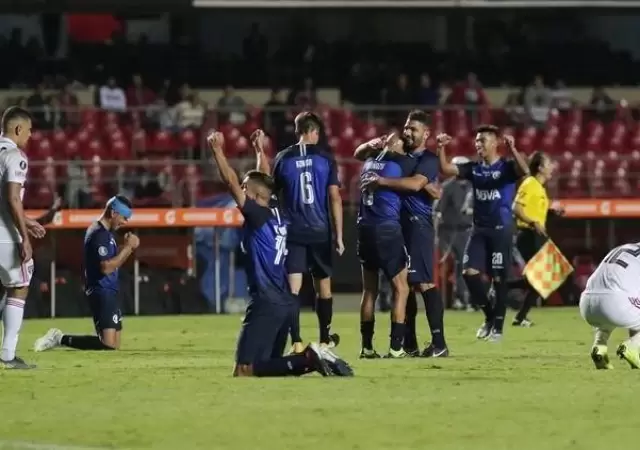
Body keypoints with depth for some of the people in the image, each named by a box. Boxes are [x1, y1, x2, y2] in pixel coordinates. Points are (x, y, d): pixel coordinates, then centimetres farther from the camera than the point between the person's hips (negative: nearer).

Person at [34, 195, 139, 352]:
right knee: (109, 344, -22)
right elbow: (106, 267, -22)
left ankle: (60, 339, 19)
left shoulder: (105, 232, 17)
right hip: (102, 292, -11)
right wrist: (127, 247, -16)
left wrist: (128, 247, 8)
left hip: (108, 292, 11)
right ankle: (61, 339, -11)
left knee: (114, 345, 10)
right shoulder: (99, 234, -15)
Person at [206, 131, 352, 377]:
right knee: (269, 362, 19)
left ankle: (307, 359, -23)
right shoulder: (276, 215, 12)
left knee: (244, 370, -12)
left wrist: (217, 150, -11)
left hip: (266, 304, -9)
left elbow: (231, 182, -14)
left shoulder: (257, 215, -9)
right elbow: (265, 182, 31)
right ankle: (310, 358, -3)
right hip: (285, 302, 9)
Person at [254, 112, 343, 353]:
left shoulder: (282, 158, 1)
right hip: (320, 232, 0)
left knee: (293, 287, -4)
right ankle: (325, 339, 27)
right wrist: (338, 235, 0)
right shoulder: (325, 158, -2)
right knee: (323, 286, 15)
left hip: (292, 233, 0)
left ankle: (296, 341, -14)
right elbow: (335, 198, -4)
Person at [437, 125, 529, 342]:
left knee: (498, 278, -1)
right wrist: (442, 148, -11)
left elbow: (525, 171, -27)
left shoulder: (506, 167, -7)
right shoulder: (474, 169, 9)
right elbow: (446, 169, 3)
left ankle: (498, 326, 9)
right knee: (470, 272, -6)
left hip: (500, 229, -5)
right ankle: (489, 315, 14)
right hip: (479, 229, 5)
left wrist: (512, 150, -39)